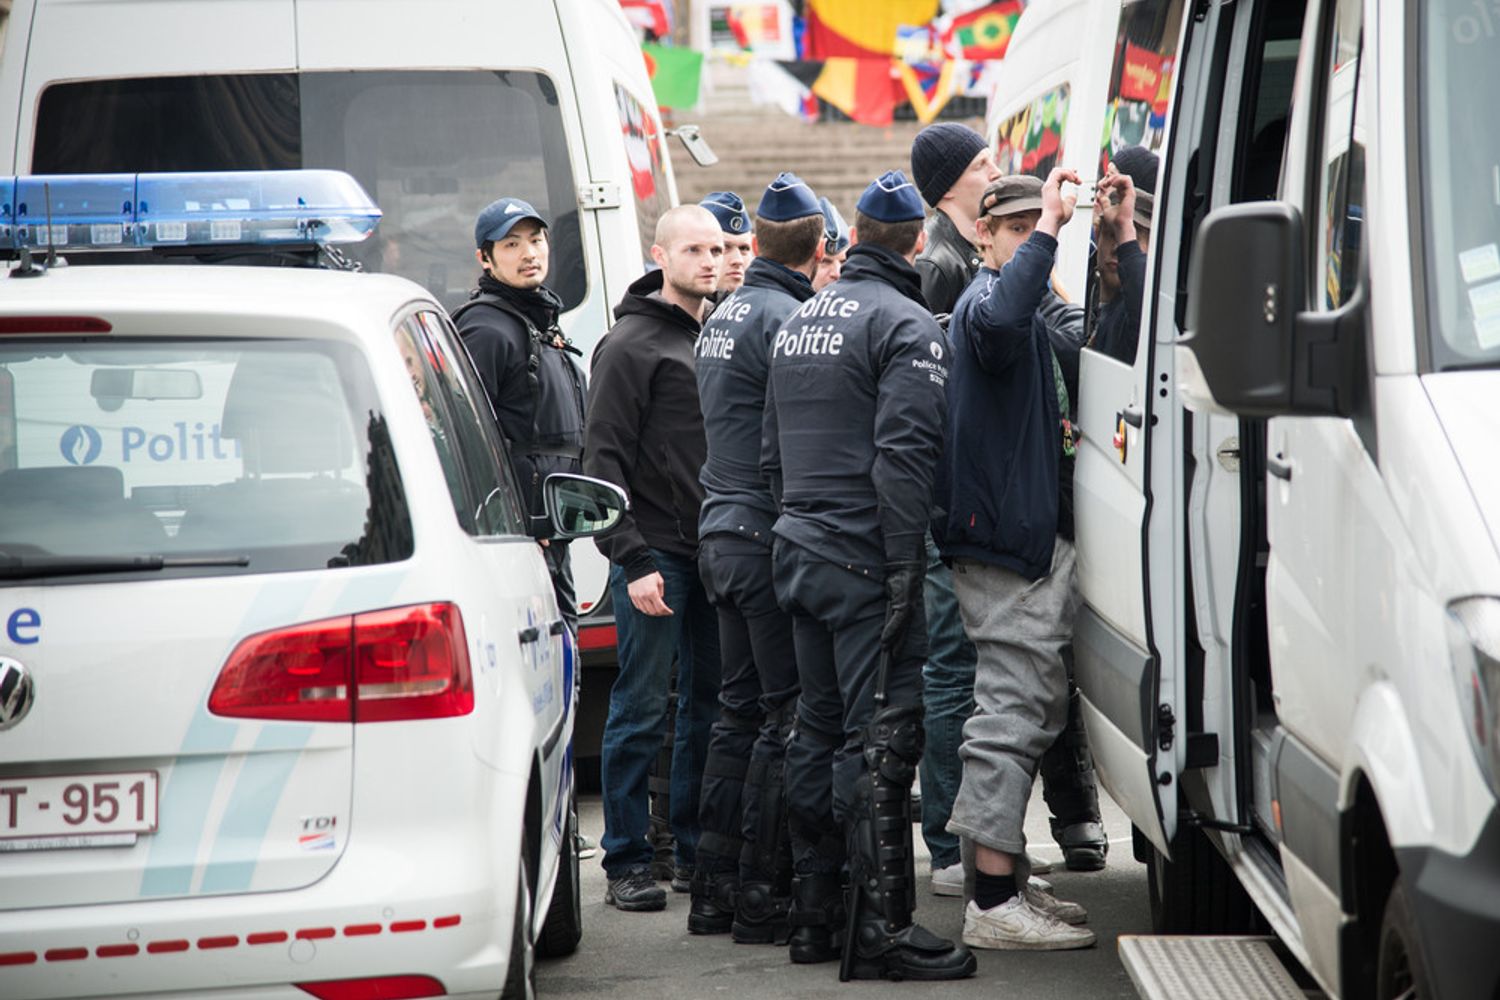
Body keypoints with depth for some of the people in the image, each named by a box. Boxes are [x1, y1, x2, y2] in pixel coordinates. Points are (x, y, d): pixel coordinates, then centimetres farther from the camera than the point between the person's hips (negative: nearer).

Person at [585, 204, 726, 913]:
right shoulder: (631, 345, -6)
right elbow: (605, 460, -11)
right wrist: (632, 560, -18)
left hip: (714, 554, 7)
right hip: (655, 554, -7)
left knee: (709, 703, 10)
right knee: (641, 709, -4)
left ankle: (698, 849, 18)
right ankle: (627, 863, 1)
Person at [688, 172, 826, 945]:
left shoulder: (724, 316, 16)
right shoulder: (785, 319, -14)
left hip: (723, 529, 10)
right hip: (770, 535, -10)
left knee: (741, 708, 14)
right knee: (788, 715, -5)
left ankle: (715, 889, 16)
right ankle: (761, 896, -4)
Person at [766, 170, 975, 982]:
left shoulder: (800, 321, 17)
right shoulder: (905, 325, -10)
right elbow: (903, 458, -19)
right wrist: (902, 572, -19)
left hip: (799, 550, 9)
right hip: (865, 561, -9)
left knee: (818, 732, 14)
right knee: (879, 738, -9)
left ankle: (814, 916, 18)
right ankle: (881, 929, -11)